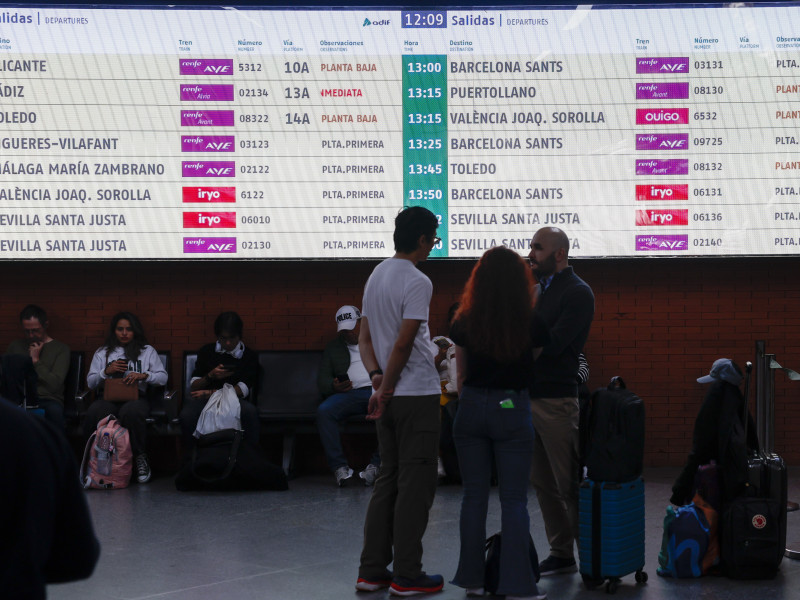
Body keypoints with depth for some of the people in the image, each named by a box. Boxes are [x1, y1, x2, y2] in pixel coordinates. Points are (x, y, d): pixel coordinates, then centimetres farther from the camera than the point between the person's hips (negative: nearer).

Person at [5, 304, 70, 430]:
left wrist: (36, 361, -1)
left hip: (47, 399, -2)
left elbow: (55, 384, -4)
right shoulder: (15, 346, 22)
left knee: (55, 410, -39)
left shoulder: (61, 349, 8)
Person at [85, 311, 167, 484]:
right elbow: (90, 382, 15)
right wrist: (106, 371, -3)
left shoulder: (147, 351, 19)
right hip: (108, 397, 1)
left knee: (130, 412, -41)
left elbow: (163, 378, 9)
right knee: (95, 413, -37)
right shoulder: (102, 352, 23)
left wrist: (144, 375, -9)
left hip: (136, 397, -1)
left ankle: (140, 457, -23)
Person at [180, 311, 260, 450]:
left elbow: (242, 390, 1)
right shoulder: (206, 351, 17)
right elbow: (193, 386, 13)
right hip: (204, 399, 1)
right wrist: (210, 376, -7)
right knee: (187, 415, -35)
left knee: (250, 411, -39)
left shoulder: (249, 355, 11)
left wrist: (211, 392, -7)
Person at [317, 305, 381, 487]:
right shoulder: (333, 347, 25)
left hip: (376, 390, -1)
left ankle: (376, 465, -30)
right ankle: (340, 467, -30)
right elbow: (322, 379, 18)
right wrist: (334, 386, -6)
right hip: (348, 393, 2)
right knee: (323, 411, -31)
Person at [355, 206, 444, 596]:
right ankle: (406, 575, 2)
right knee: (416, 483, -1)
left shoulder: (375, 276, 13)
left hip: (389, 397, 8)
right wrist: (386, 391, -12)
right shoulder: (417, 282, -15)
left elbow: (365, 337, 12)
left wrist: (376, 375, 0)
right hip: (416, 394, -8)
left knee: (388, 480, 13)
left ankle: (372, 571, 14)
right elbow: (404, 343, -19)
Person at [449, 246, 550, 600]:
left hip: (472, 408, 2)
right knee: (514, 500, 2)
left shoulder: (465, 322, -3)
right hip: (512, 410, -2)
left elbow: (461, 374, 7)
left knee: (474, 495, 10)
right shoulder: (531, 323, -9)